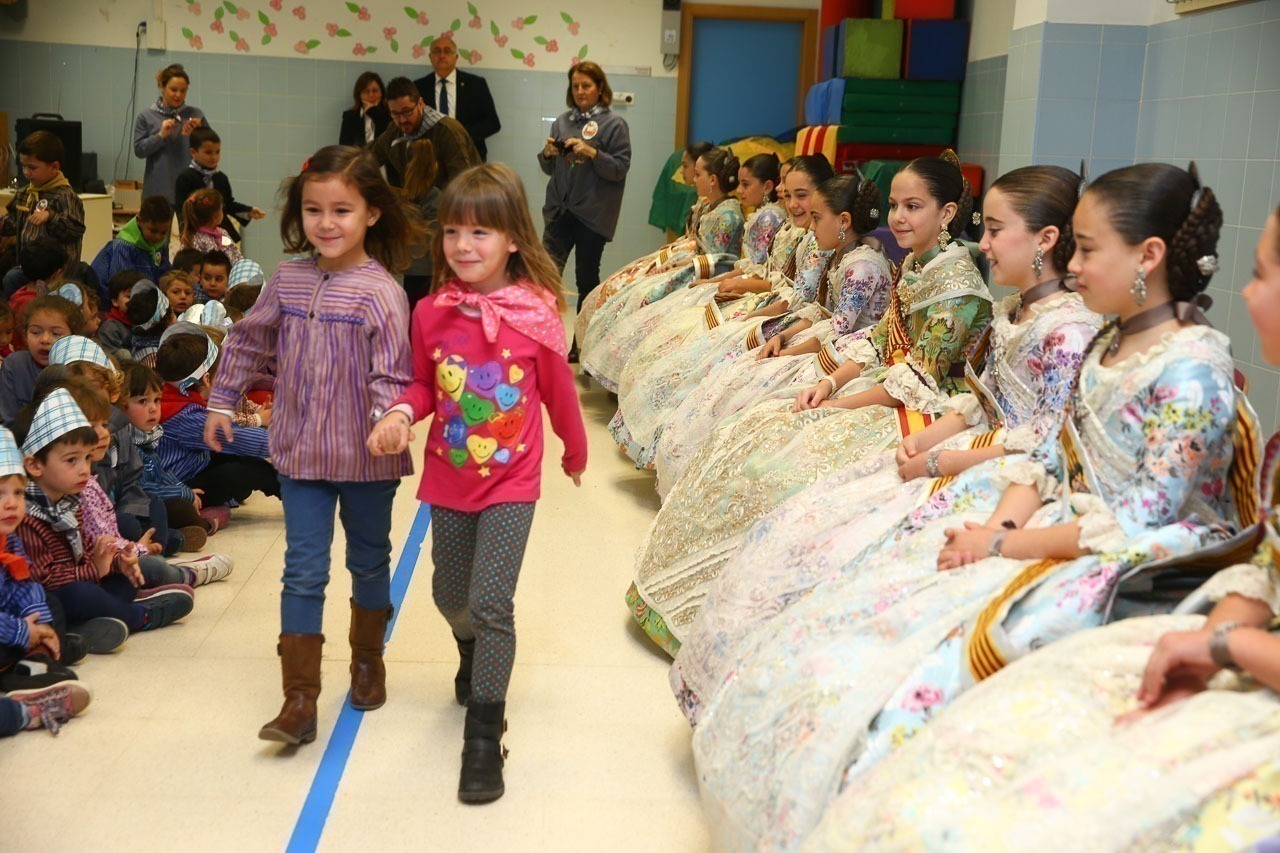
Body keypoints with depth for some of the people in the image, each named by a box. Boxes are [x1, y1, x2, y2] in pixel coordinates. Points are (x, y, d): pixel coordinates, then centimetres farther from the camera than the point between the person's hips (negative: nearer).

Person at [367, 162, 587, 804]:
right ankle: (473, 655, 54)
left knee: (490, 602, -10)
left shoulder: (535, 313, -15)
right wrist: (401, 413, -15)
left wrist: (574, 451, 13)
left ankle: (484, 737, 3)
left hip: (511, 482, -4)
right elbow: (424, 384, 7)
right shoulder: (431, 313, -7)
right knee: (450, 595, 20)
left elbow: (558, 391, -1)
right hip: (448, 480, 4)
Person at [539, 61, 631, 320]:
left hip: (593, 214, -3)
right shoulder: (563, 120, 11)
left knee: (586, 278, 6)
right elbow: (549, 169, 15)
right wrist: (548, 153, -6)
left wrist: (591, 152, -20)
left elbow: (620, 168, -9)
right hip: (559, 209, 3)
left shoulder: (614, 124, -2)